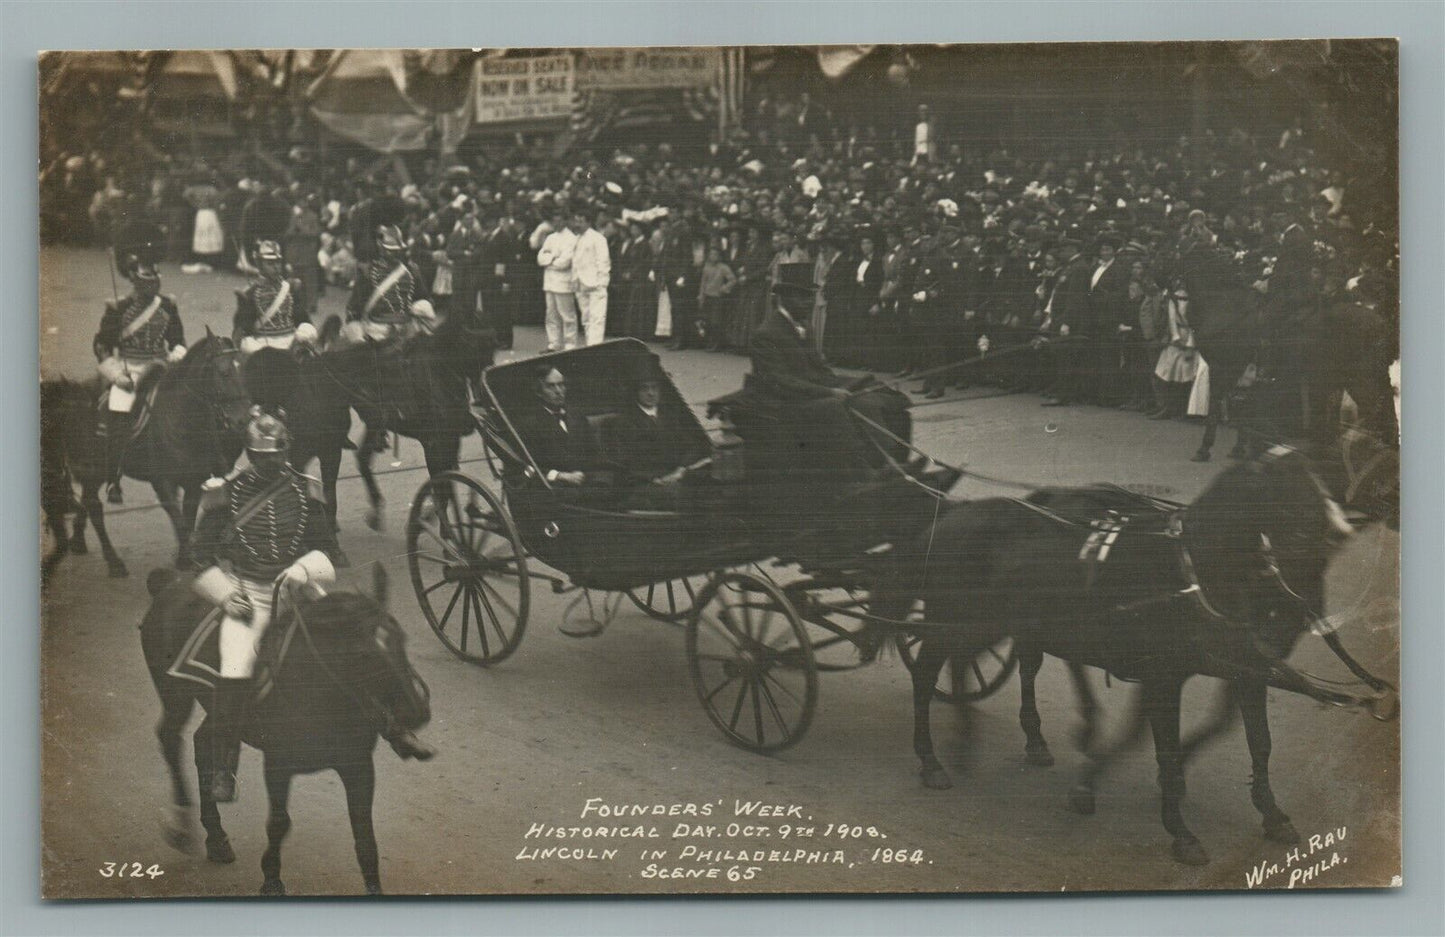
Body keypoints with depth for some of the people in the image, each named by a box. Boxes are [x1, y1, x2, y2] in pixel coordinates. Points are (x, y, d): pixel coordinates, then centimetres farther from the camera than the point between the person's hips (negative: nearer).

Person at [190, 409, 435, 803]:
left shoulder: (305, 490, 6)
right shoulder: (225, 494, 1)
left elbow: (325, 545, 11)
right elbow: (201, 553, 6)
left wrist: (304, 568, -10)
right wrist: (225, 594, -7)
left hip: (300, 589, 2)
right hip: (246, 594, -2)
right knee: (234, 671, -20)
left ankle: (393, 730, 7)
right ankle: (222, 769, -9)